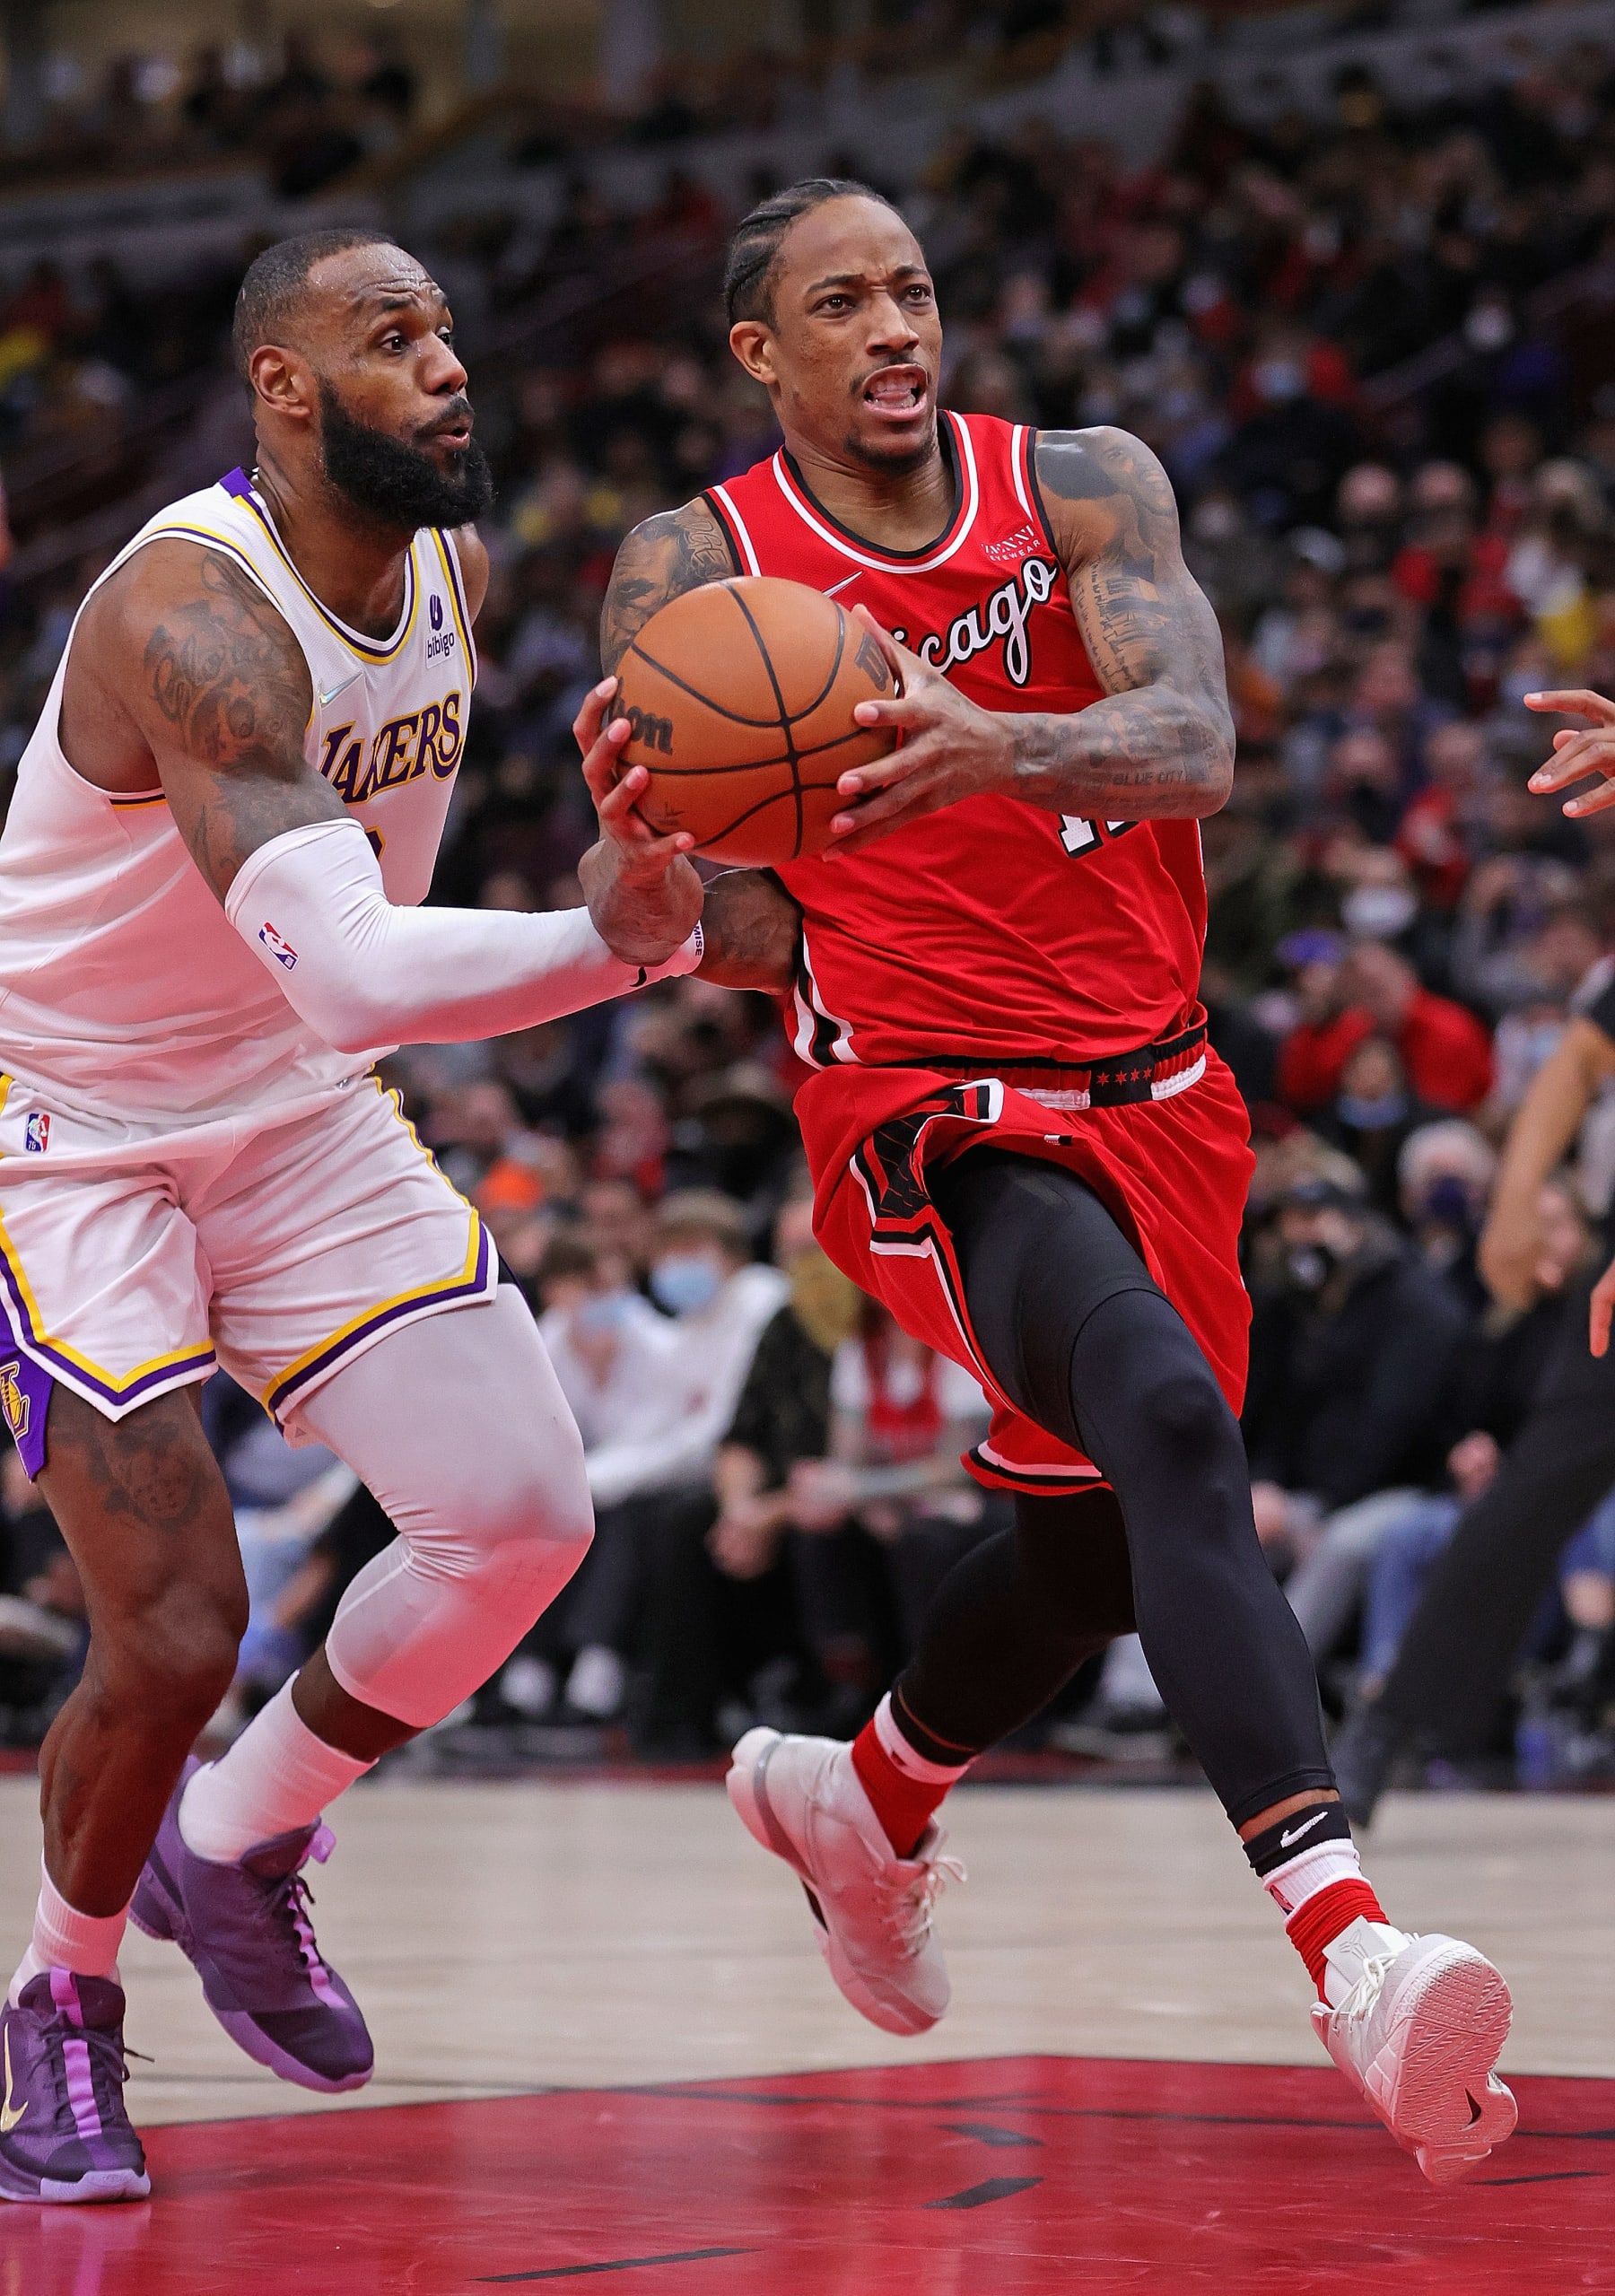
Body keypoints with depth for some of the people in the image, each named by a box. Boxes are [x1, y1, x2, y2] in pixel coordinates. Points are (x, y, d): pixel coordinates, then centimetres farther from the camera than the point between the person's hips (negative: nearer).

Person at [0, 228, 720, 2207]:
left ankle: (237, 1846, 15)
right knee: (176, 1627, -14)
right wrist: (610, 942, -58)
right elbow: (351, 980, -44)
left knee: (523, 1515, -8)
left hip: (297, 1116, 7)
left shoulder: (455, 563, -3)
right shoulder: (197, 614, -30)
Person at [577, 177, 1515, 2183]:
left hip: (1146, 1091, 5)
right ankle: (1351, 1946, -44)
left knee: (1092, 1538, 19)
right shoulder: (692, 574, -5)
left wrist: (991, 745, -41)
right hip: (932, 1106, -5)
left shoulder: (1082, 491, -3)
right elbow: (668, 910, 0)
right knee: (1169, 1414, -30)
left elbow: (1194, 745, -20)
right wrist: (646, 844, -25)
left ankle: (862, 1797, 52)